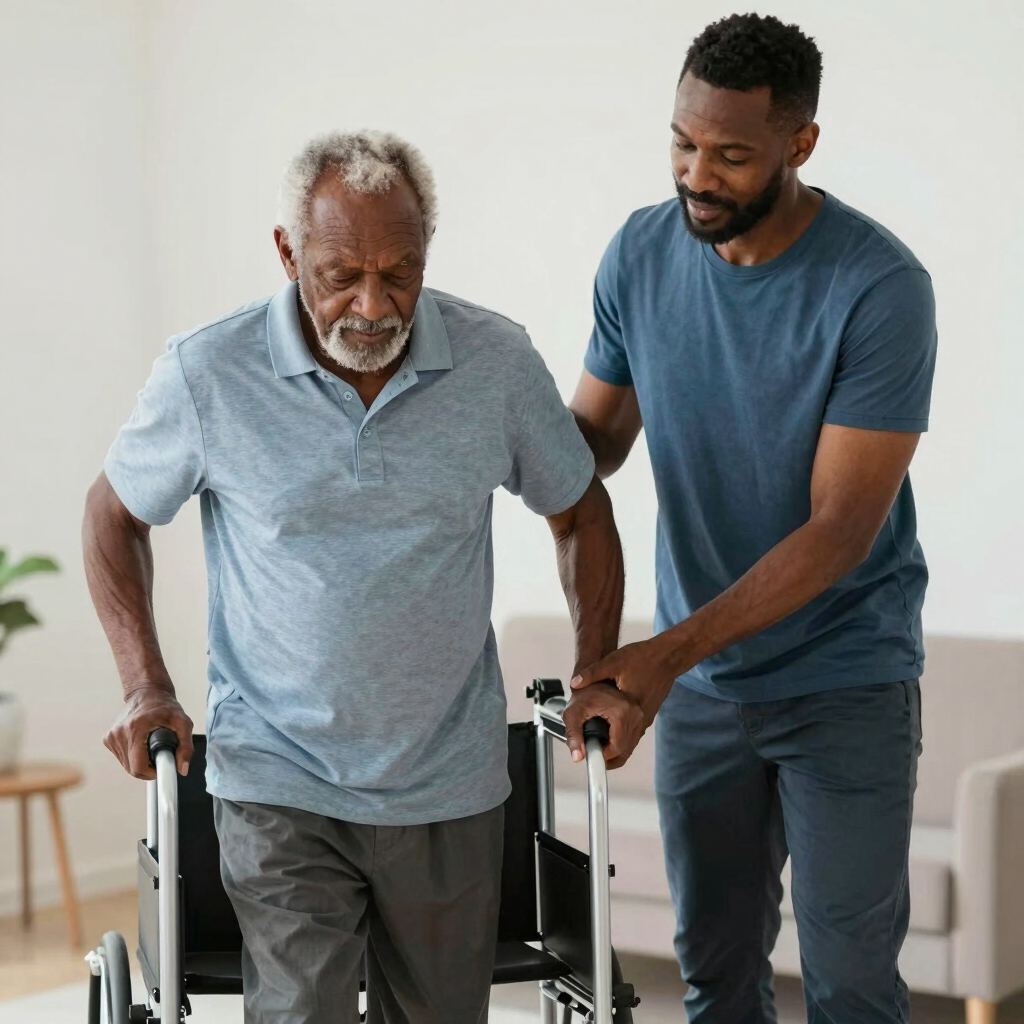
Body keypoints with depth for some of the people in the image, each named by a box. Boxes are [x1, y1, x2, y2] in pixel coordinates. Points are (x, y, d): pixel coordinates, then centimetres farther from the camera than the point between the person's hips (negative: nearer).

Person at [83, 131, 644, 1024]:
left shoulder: (499, 362, -6)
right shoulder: (206, 374, -11)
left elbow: (578, 510, 10)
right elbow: (117, 513, 6)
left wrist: (599, 673, 1)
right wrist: (145, 685, -4)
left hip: (449, 783, 2)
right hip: (279, 782, -2)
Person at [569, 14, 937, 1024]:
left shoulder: (879, 287, -20)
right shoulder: (642, 253, -4)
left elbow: (842, 528, -22)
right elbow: (597, 432, 6)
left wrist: (671, 649, -28)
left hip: (845, 685, -4)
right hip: (699, 685, 4)